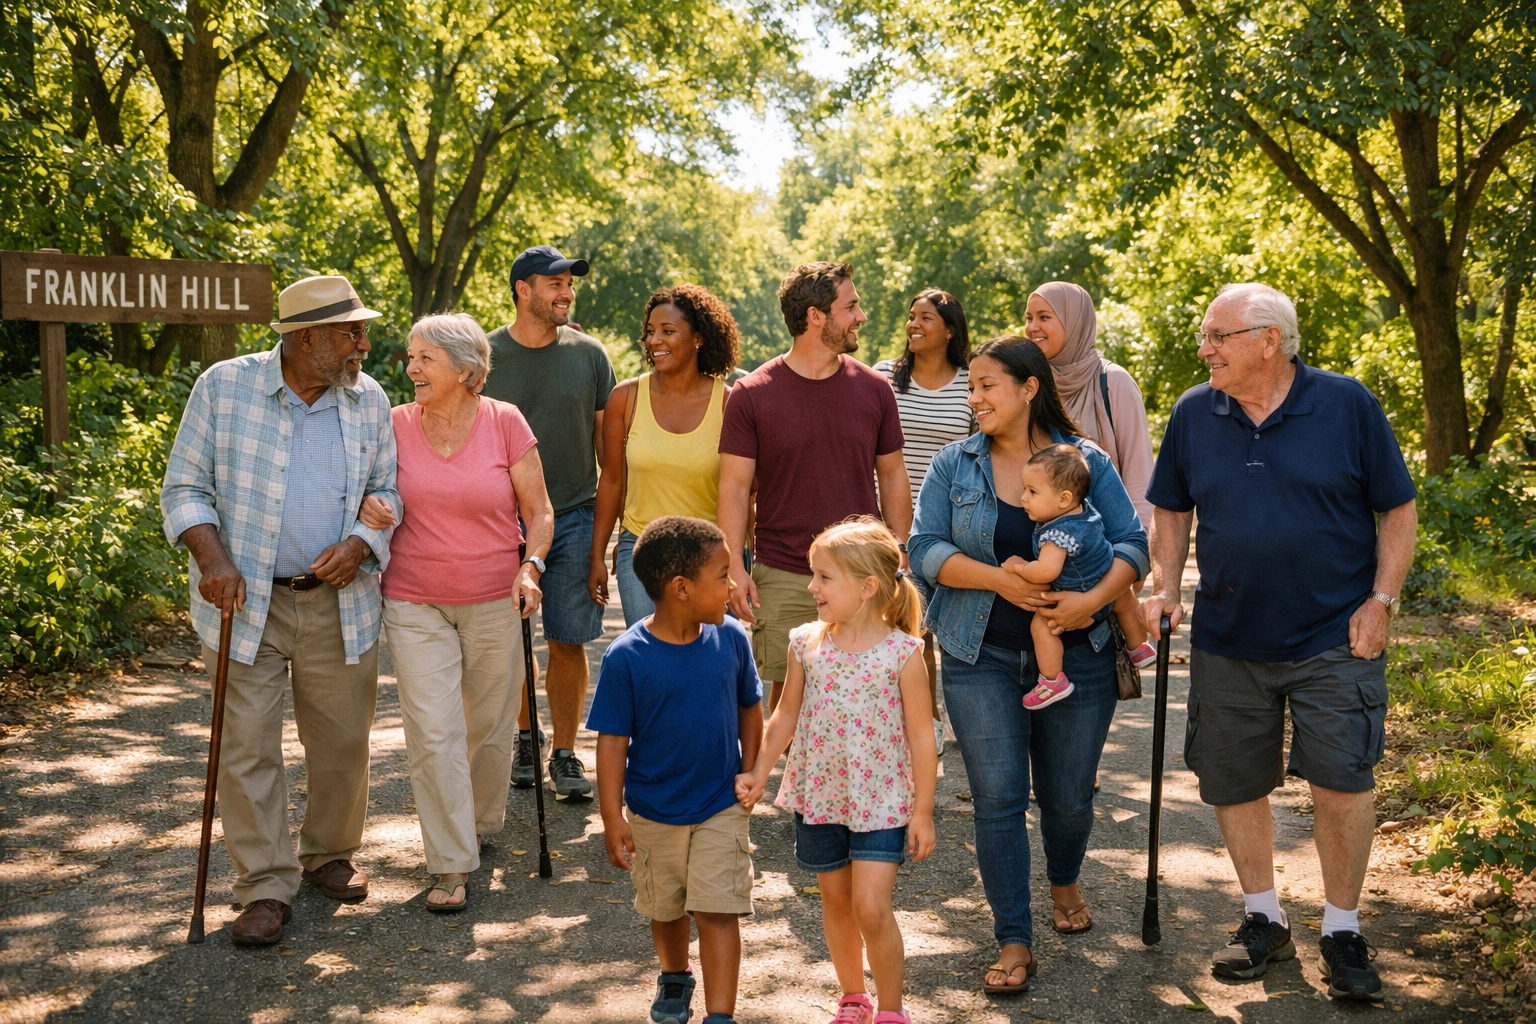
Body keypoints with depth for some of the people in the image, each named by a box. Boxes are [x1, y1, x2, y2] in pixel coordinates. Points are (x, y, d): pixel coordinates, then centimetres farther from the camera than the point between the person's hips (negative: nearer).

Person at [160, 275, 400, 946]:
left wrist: (359, 545, -9)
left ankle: (330, 855, 32)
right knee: (248, 747, -1)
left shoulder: (367, 400, 3)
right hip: (247, 601, -2)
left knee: (343, 740, 10)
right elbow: (185, 487, -1)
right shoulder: (224, 387, -5)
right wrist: (212, 557, -16)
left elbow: (385, 491, 11)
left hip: (339, 604, 3)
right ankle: (265, 889, 10)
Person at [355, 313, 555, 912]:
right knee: (433, 734, -5)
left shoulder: (505, 423, -5)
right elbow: (367, 492, 12)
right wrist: (366, 508, -11)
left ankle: (483, 824, 39)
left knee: (491, 726, 12)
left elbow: (539, 512, 1)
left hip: (494, 602, 0)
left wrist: (530, 568, -14)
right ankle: (452, 865, 4)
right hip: (414, 604, 1)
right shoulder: (395, 425, -1)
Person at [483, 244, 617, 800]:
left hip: (575, 518, 0)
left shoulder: (589, 354, 3)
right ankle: (524, 737, 28)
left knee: (568, 643, 1)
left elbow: (606, 441, 8)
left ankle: (565, 753, 13)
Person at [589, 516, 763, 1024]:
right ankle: (674, 977, 48)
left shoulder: (730, 637, -11)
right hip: (654, 811, 0)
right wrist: (612, 820, -15)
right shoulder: (626, 657, -20)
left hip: (722, 806, 0)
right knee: (665, 907, 21)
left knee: (717, 910, -5)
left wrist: (748, 775, 2)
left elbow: (749, 708, 3)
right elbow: (613, 740, -15)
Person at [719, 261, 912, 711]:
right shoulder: (751, 395, -3)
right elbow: (735, 486, -2)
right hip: (783, 579, -2)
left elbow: (892, 475, 11)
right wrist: (734, 569, -9)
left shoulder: (873, 388, 5)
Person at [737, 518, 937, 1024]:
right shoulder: (806, 643, -2)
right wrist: (759, 773, 4)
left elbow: (921, 735, -8)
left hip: (881, 800, -4)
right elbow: (787, 715, 9)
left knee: (872, 907, -9)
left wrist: (922, 811, -7)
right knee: (836, 902, 15)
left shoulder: (901, 652, -12)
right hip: (818, 795, 4)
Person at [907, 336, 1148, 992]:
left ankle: (1064, 884, 42)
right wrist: (1000, 580, -19)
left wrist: (1092, 600, -20)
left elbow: (1132, 544, -2)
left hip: (1076, 657, 0)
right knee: (998, 796, -4)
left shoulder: (1087, 462, 1)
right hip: (982, 659, 0)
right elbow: (926, 549, -5)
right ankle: (1014, 943, 6)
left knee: (1069, 795, 10)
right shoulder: (954, 465, 3)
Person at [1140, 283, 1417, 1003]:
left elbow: (1397, 509, 0)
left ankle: (1342, 931, 15)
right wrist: (1165, 590, 2)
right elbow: (1171, 512, 14)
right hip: (1227, 642, 3)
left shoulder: (1347, 405, -6)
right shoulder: (1193, 414, 2)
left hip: (1333, 639, -3)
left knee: (1343, 781, -5)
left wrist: (1381, 599, -7)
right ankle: (1263, 919, 29)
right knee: (1233, 783, 9)